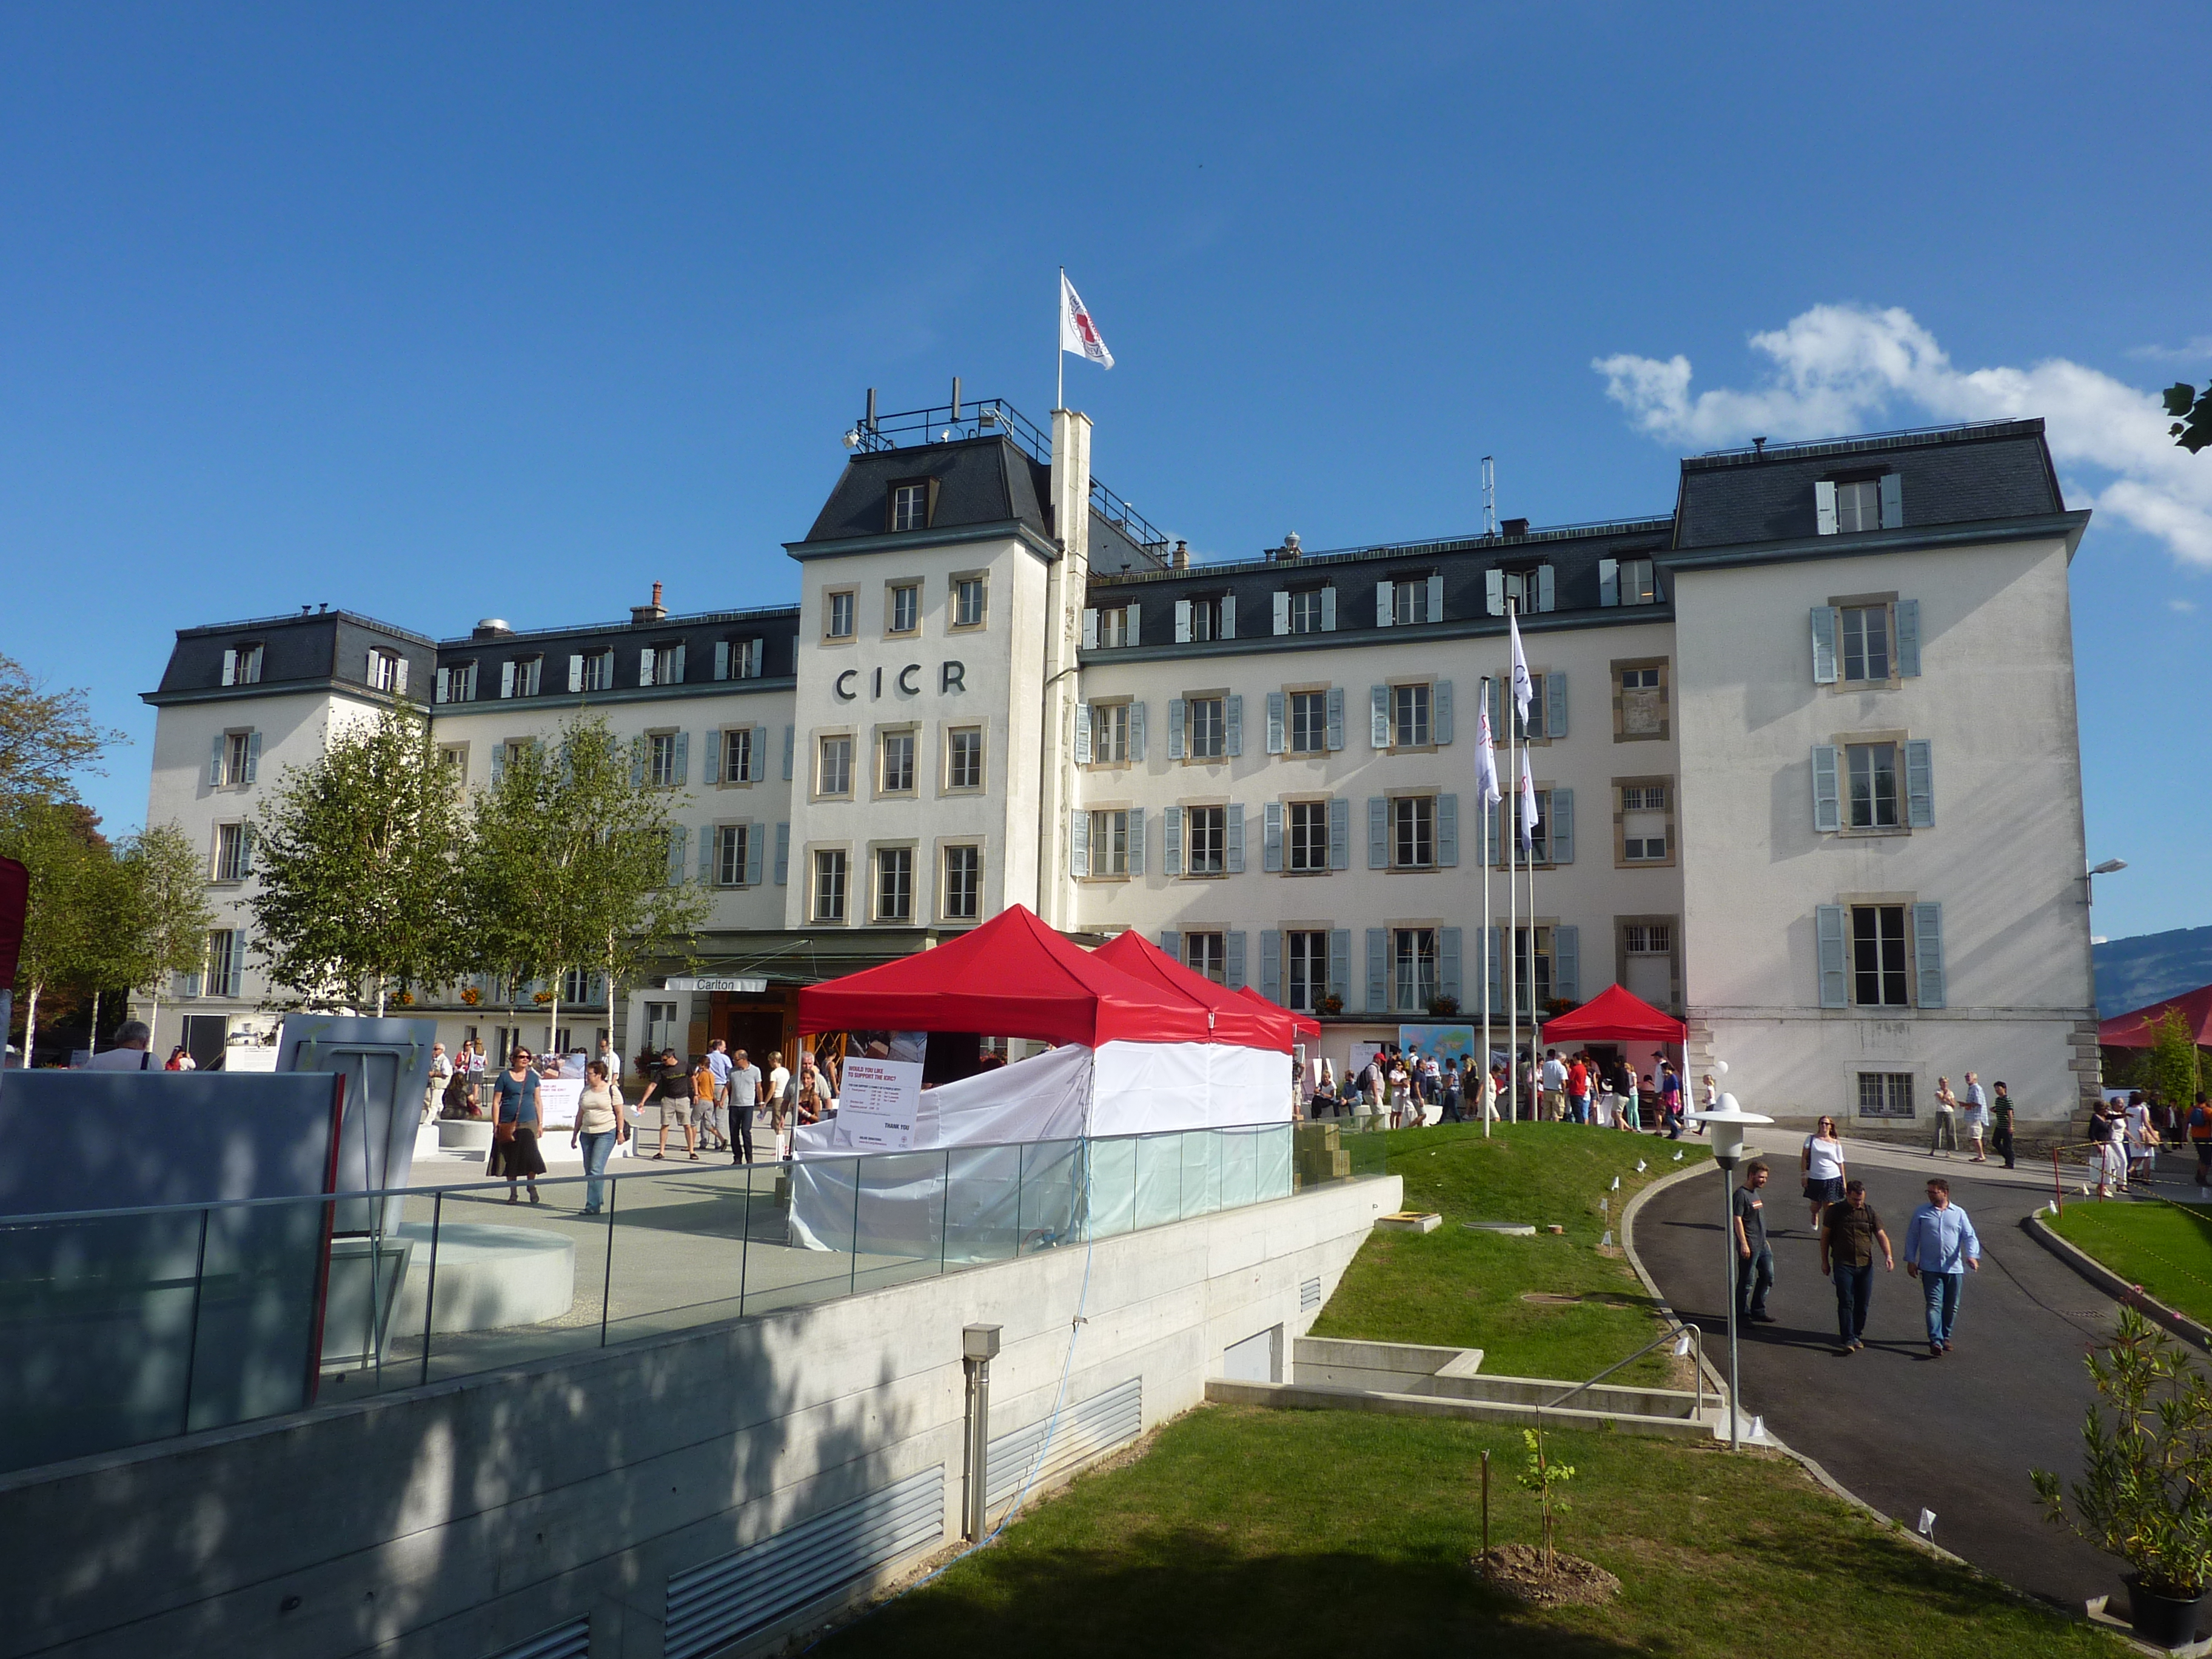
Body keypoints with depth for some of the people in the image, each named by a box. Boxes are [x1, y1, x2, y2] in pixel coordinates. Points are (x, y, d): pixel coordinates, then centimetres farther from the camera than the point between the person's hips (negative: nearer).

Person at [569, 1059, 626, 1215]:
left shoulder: (612, 1090, -4)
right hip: (587, 1133, 6)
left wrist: (620, 1132, -6)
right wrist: (575, 1134, 16)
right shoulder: (585, 1091, 12)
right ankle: (597, 1200, 23)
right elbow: (580, 1114, 17)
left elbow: (619, 1112, -2)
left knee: (596, 1170, -13)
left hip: (606, 1133, -6)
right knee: (589, 1171, 9)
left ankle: (593, 1206, -12)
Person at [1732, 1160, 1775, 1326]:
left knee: (1768, 1277, 14)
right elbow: (1737, 1220, -20)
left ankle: (1758, 1311, 27)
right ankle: (1742, 1315, 11)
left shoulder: (1755, 1193, 13)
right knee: (1747, 1282, 0)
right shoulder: (1741, 1194, -15)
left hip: (1762, 1245, 9)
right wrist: (1744, 1244, -23)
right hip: (1749, 1247, -9)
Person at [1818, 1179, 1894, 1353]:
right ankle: (1848, 1339, -8)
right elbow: (1825, 1236, 6)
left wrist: (1888, 1256, -10)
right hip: (1843, 1265, -3)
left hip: (1865, 1265, 3)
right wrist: (1825, 1261, 7)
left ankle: (1857, 1335, 23)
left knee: (1863, 1304, 7)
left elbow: (1881, 1235, 6)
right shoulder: (1835, 1211, -1)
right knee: (1846, 1302, -9)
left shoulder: (1869, 1211, 4)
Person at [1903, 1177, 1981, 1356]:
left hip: (1954, 1268, 2)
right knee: (1934, 1304, -11)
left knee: (1951, 1306, 11)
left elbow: (1970, 1237, 1)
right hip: (1930, 1268, -2)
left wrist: (1972, 1255, -17)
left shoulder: (1959, 1214, 6)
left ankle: (1945, 1336, 29)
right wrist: (1911, 1260, 1)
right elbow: (1912, 1237, 7)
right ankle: (1936, 1341, -18)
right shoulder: (1921, 1213, 4)